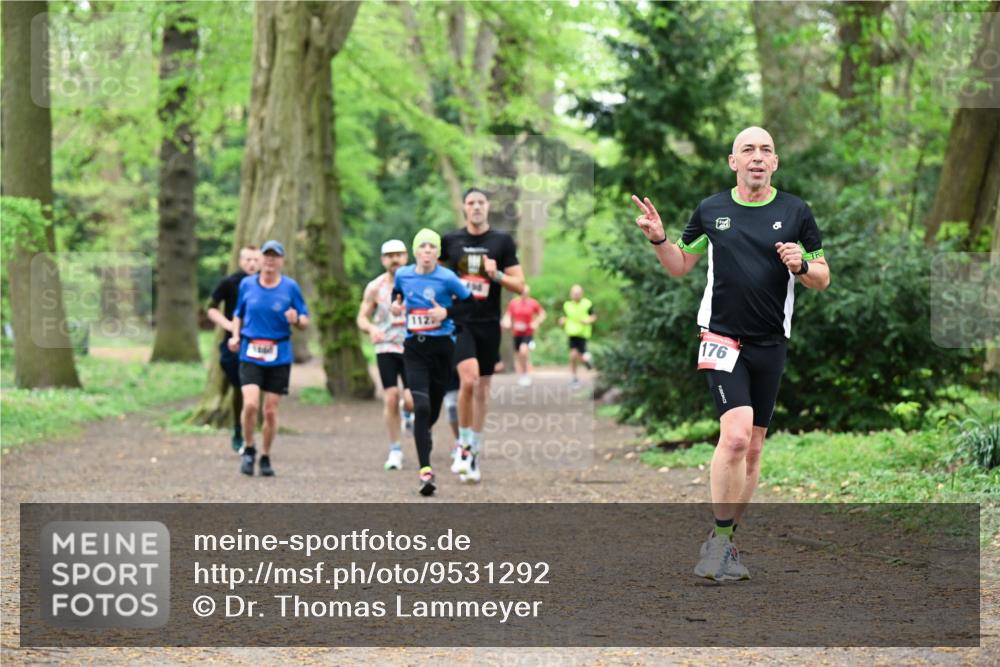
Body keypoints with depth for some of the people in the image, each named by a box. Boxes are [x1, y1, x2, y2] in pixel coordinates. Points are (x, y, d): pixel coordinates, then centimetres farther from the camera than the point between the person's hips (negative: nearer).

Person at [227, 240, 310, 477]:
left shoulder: (290, 287, 2)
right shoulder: (247, 284, 7)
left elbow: (305, 321, 6)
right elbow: (239, 314, 20)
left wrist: (296, 319, -17)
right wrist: (235, 336, 3)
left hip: (279, 357, 0)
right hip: (250, 354, 0)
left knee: (270, 411, 2)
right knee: (250, 404, -17)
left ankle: (265, 456, 21)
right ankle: (249, 449, 6)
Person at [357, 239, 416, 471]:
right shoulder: (375, 287, 1)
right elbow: (362, 317, 5)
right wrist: (371, 328, -16)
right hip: (386, 348, 1)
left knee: (412, 400, -12)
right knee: (390, 399, -6)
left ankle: (408, 412, 28)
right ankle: (395, 450, 6)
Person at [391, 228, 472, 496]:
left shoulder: (447, 278, -8)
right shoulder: (403, 275, 4)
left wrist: (447, 312, -14)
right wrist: (395, 304, 6)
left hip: (441, 346, -1)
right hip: (414, 348, 1)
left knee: (433, 409, 10)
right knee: (421, 407, -14)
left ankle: (421, 434, 46)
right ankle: (425, 470, -18)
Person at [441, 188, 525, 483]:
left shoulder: (503, 241, 2)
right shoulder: (451, 240, 3)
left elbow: (519, 285, 1)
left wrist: (496, 275, -16)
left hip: (489, 324, 2)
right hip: (460, 322, -2)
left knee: (483, 387, 8)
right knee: (469, 379, -21)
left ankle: (474, 452, 19)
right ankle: (464, 445, -7)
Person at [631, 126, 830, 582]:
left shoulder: (796, 212, 4)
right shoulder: (710, 210, 4)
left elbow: (822, 279, 9)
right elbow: (681, 266, 15)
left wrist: (803, 265, -13)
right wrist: (658, 239, -3)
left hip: (771, 344, 3)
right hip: (722, 338, -3)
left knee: (753, 448, 8)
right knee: (735, 436, -20)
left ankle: (724, 541, 19)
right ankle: (720, 537, -9)